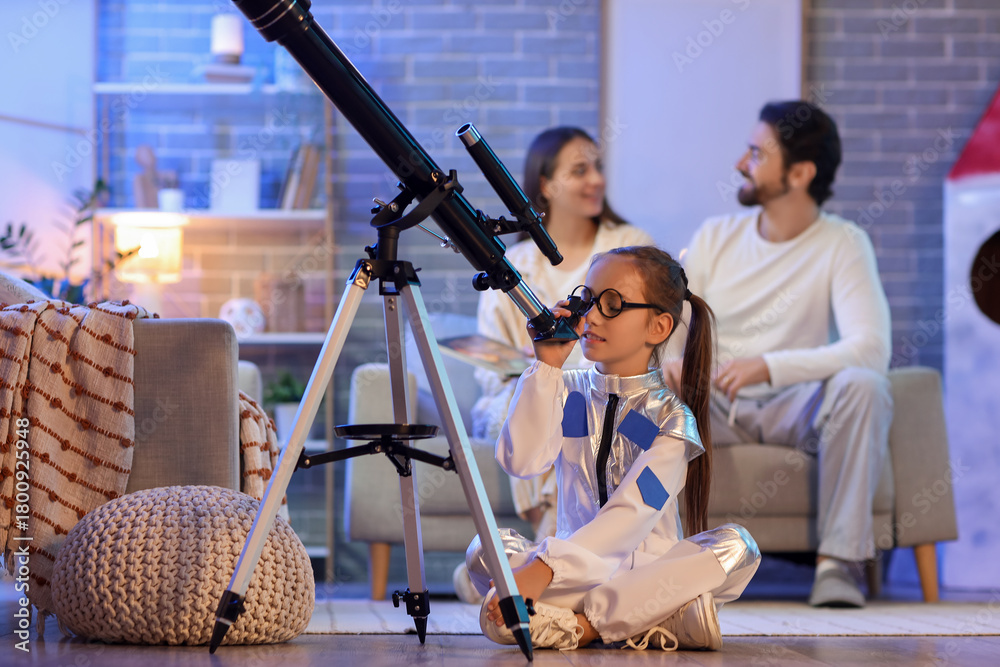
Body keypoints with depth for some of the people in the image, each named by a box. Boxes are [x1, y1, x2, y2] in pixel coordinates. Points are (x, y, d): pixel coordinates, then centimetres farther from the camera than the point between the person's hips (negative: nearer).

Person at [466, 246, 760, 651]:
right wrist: (547, 367, -13)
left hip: (647, 564, -2)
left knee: (737, 545, -30)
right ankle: (648, 622, -33)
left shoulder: (671, 416, -5)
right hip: (578, 568, 2)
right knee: (485, 548, -25)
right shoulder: (567, 391, 7)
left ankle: (582, 625, -33)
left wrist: (544, 567, -31)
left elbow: (631, 514, -19)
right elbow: (520, 461, -11)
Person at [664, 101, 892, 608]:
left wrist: (769, 366, -32)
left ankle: (837, 559, -29)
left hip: (794, 405, -2)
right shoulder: (715, 237, 6)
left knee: (862, 386, -34)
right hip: (713, 403, 2)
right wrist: (666, 365, -23)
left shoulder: (842, 245, -7)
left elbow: (871, 348, -21)